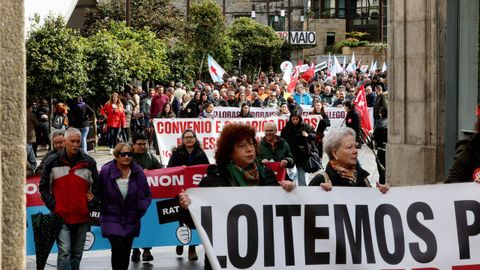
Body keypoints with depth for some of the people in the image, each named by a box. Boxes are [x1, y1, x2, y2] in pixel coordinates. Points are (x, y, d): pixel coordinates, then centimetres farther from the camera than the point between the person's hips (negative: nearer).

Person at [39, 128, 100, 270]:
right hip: (61, 216, -3)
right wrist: (52, 205, -2)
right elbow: (43, 186, 7)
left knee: (77, 254, 11)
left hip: (82, 217, 3)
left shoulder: (89, 162, 4)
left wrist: (91, 204, 0)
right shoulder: (53, 162, 0)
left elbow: (97, 186, 12)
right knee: (64, 252, -14)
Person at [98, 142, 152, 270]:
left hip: (131, 220, 3)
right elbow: (99, 194, -3)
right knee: (118, 248, -18)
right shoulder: (106, 171, -12)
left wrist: (142, 208, -7)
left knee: (126, 251, 12)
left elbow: (147, 195, 6)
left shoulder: (138, 172, -3)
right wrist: (104, 210, -10)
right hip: (112, 218, -3)